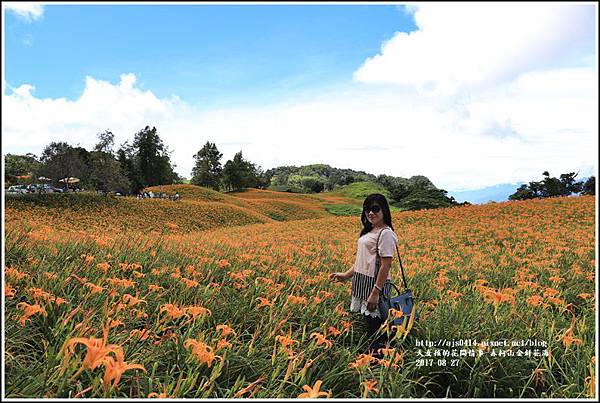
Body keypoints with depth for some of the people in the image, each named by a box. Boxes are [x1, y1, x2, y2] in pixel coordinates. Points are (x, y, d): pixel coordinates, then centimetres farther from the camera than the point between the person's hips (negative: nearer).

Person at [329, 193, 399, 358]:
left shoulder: (385, 233, -14)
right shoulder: (369, 232, 15)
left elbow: (385, 265, -18)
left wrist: (375, 293, -20)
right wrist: (346, 275, 14)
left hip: (375, 285, -9)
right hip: (363, 283, 9)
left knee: (375, 328, -4)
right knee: (369, 324, 13)